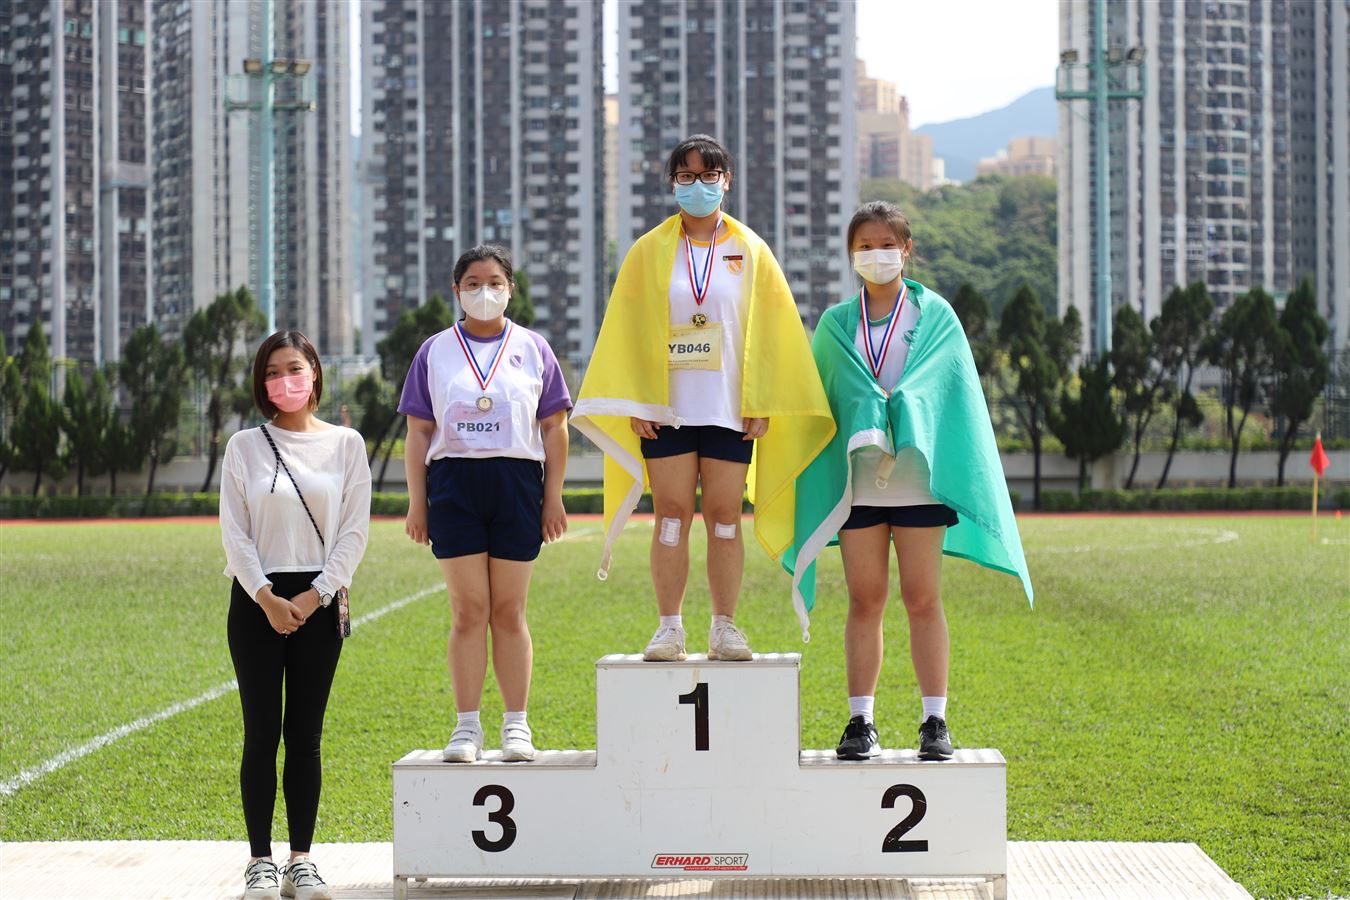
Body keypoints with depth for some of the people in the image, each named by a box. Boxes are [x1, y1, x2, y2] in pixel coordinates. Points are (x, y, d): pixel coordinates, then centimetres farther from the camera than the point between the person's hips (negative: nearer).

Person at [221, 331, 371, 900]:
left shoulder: (345, 445, 5)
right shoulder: (244, 447, 5)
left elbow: (354, 530, 1)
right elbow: (234, 532, 0)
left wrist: (316, 595, -9)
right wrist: (267, 597, -11)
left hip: (320, 601, 0)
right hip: (257, 600, 0)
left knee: (306, 734, 3)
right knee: (261, 732, -1)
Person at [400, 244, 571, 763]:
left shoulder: (532, 349, 8)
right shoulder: (435, 352, 8)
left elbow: (554, 427, 9)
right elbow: (419, 432, 8)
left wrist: (554, 498, 3)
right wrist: (416, 503, 3)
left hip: (517, 482, 0)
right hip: (454, 484, 0)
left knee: (509, 612, 3)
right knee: (468, 612, -1)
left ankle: (516, 726, 9)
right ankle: (467, 727, 3)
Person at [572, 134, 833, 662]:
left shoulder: (750, 251, 7)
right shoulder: (649, 252, 7)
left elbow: (770, 328, 5)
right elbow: (630, 330, 5)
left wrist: (762, 404, -3)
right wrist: (635, 405, -4)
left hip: (730, 406, 0)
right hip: (665, 406, 0)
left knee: (724, 518, 1)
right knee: (672, 517, -1)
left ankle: (725, 628, 6)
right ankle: (670, 628, 4)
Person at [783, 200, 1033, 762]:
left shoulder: (934, 316, 7)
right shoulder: (836, 325, 12)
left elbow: (956, 393, 3)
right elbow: (821, 400, 10)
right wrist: (866, 427, -7)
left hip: (919, 477, -2)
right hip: (857, 479, 2)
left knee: (922, 598, -1)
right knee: (864, 599, 2)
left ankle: (934, 720, 3)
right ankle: (861, 721, 6)